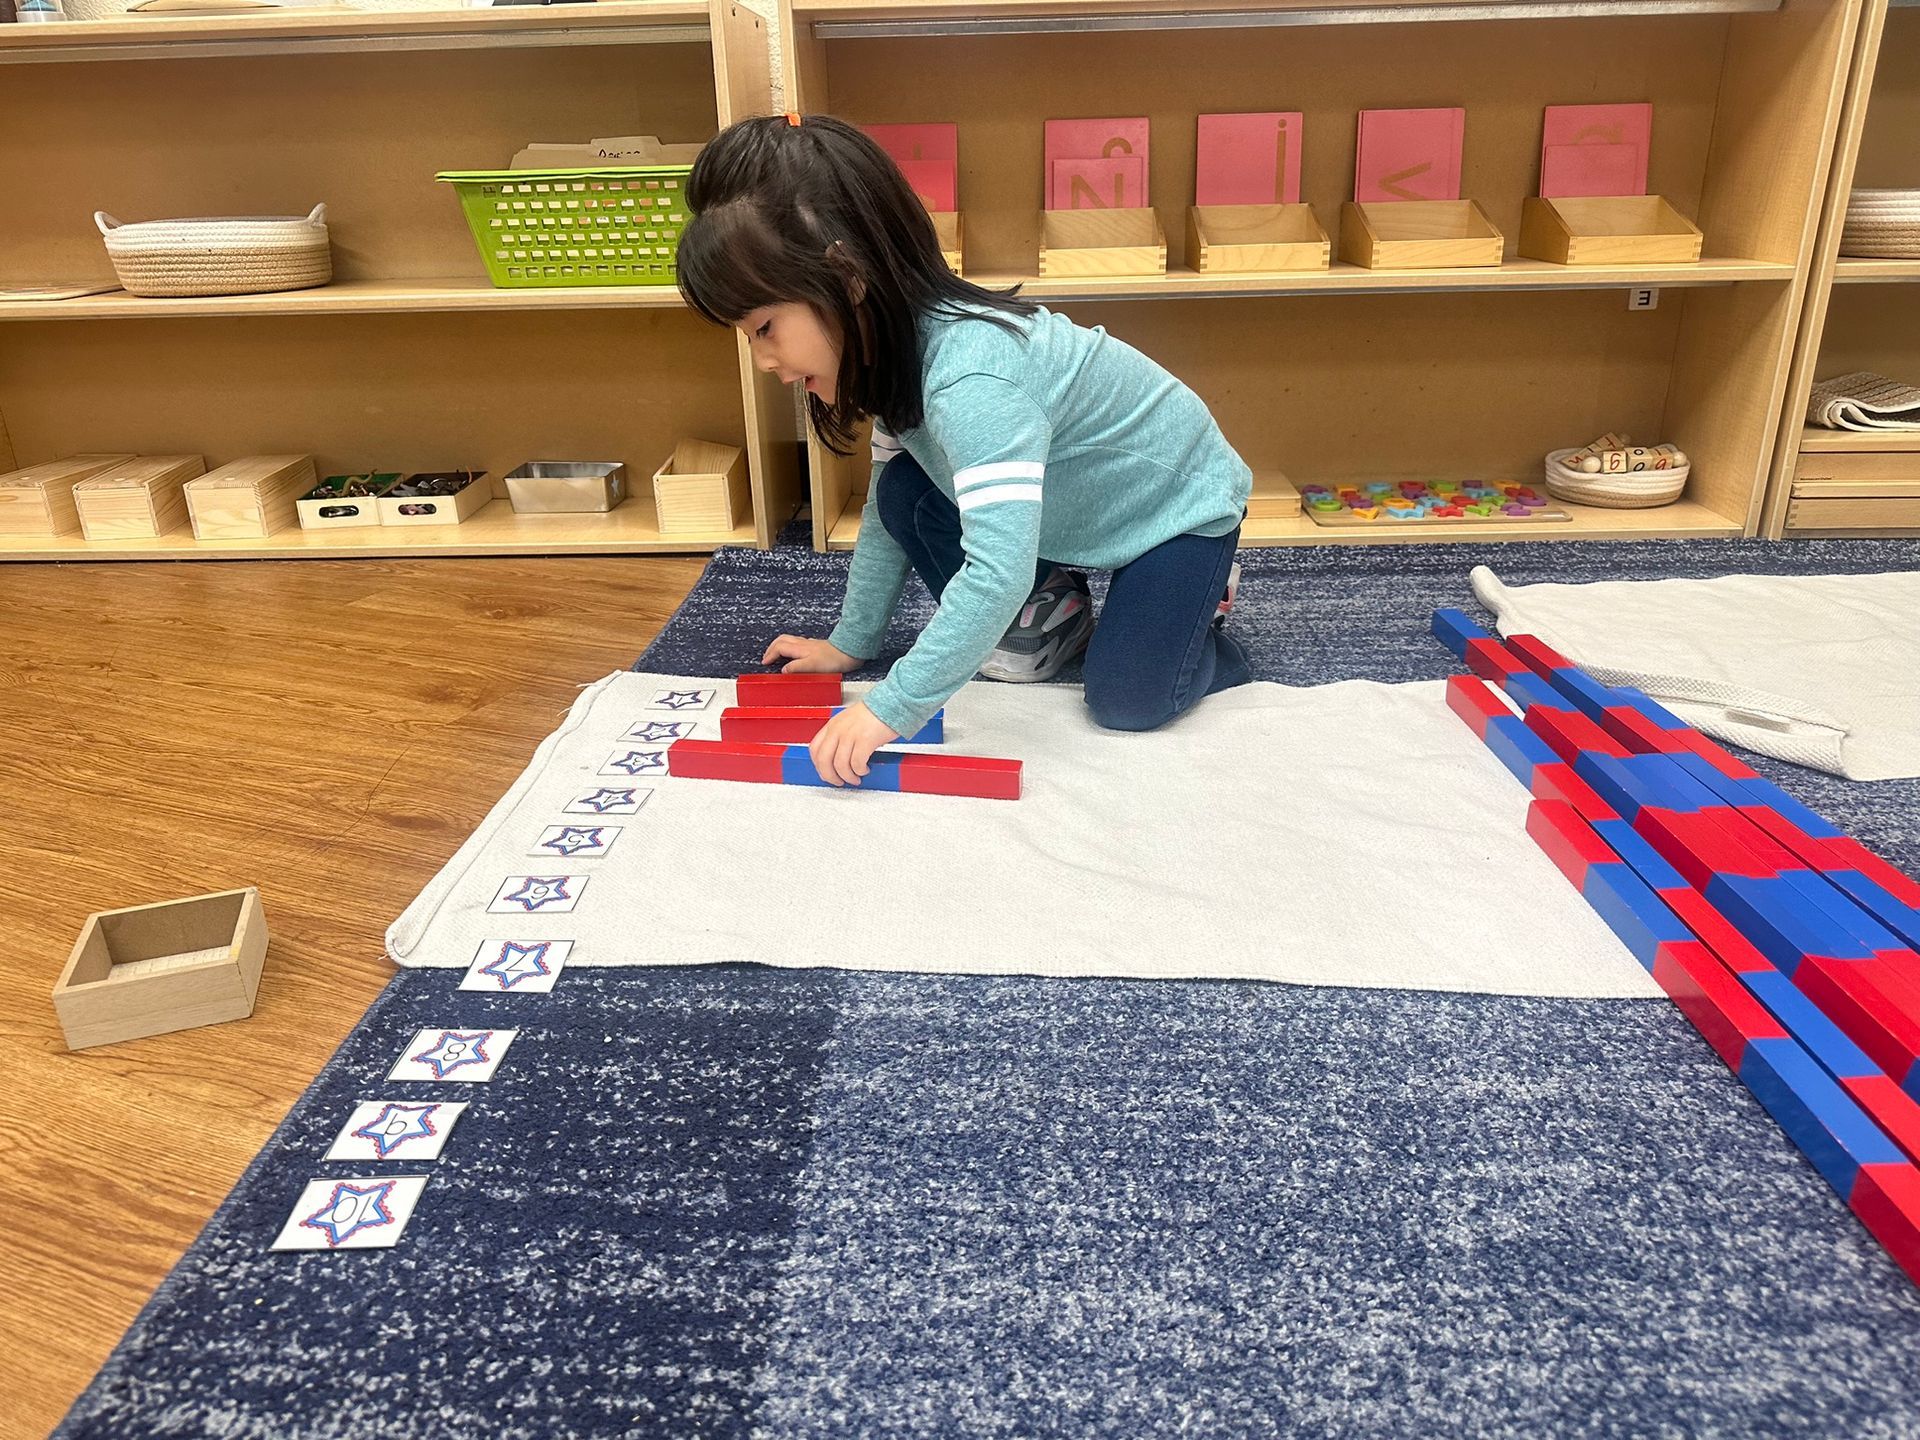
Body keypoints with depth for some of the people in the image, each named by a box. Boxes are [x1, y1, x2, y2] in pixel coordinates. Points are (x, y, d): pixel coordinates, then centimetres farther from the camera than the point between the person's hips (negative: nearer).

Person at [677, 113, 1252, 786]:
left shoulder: (971, 379, -39)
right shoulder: (901, 348, -10)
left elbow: (999, 568, -46)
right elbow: (885, 507, 1)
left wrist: (890, 708, -42)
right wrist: (850, 641, 3)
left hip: (1180, 499, -7)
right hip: (1063, 508, 7)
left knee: (1127, 702, -21)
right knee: (904, 491, -15)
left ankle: (1196, 598, 10)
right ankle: (1044, 615, 7)